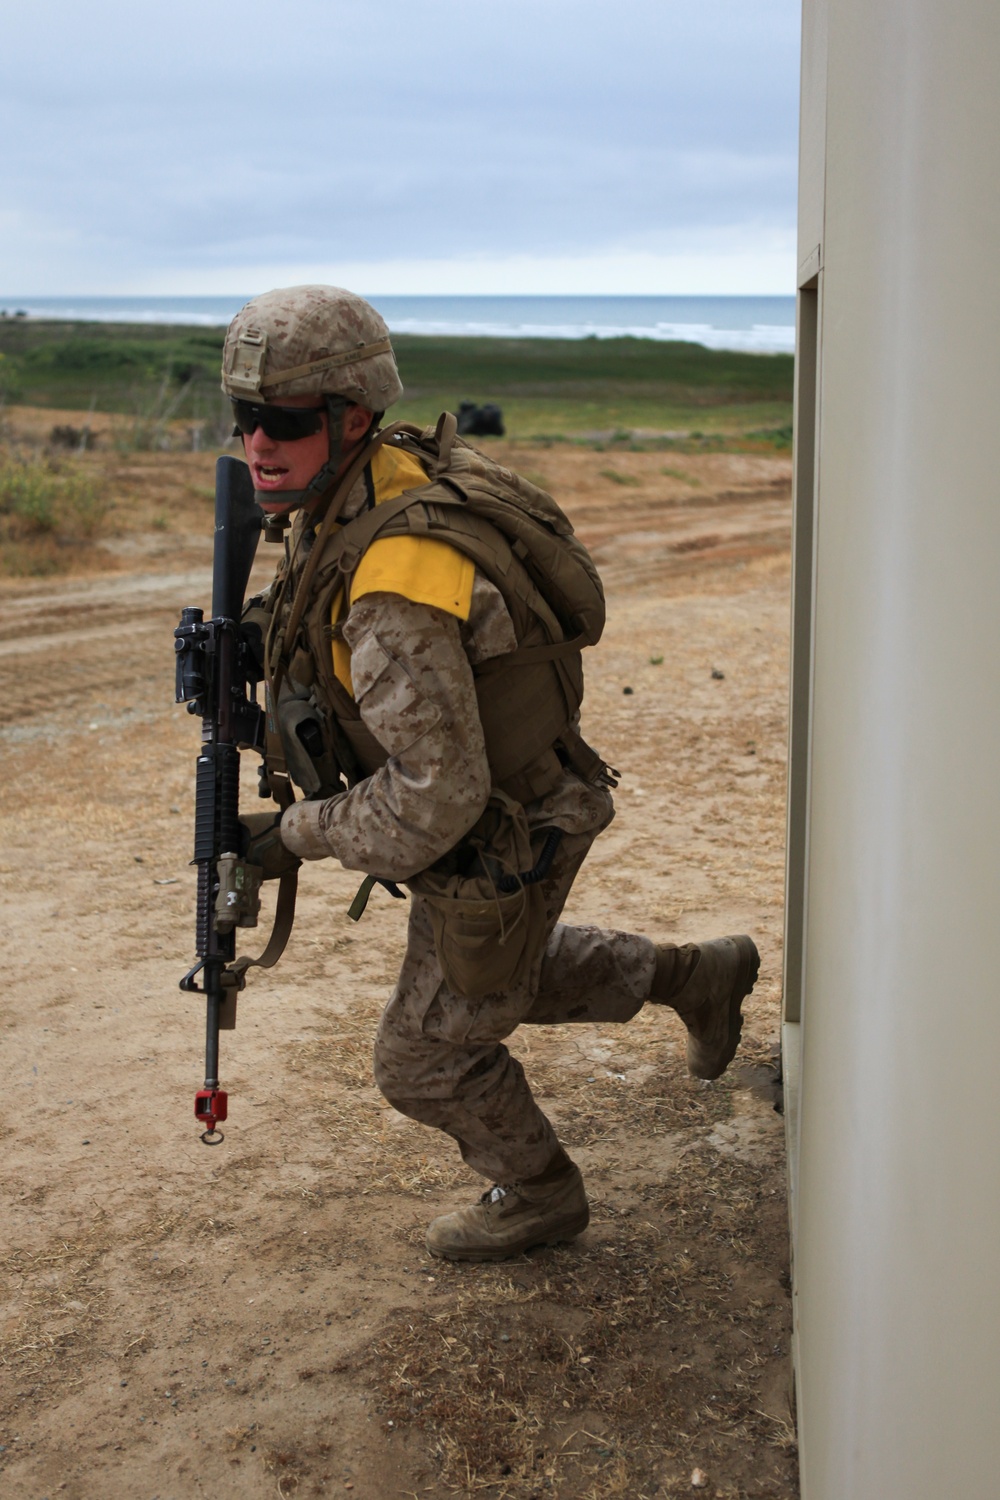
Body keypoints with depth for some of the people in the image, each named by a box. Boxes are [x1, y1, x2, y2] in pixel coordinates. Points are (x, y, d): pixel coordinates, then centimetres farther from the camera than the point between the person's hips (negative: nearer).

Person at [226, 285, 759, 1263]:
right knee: (508, 980, 34)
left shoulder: (395, 590, -38)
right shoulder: (386, 476, -8)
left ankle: (536, 1196, 40)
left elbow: (437, 796, -37)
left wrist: (297, 835, -23)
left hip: (495, 856, -9)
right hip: (498, 809, 9)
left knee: (428, 1056, 14)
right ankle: (697, 977, 47)